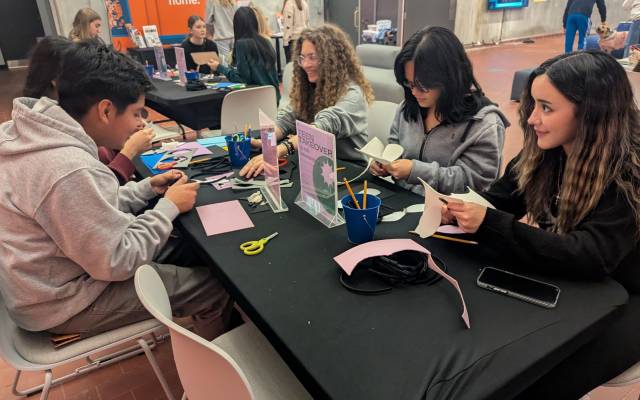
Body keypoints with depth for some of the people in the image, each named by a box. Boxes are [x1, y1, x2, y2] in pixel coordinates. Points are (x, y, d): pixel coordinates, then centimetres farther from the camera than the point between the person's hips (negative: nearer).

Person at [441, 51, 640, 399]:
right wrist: (461, 209, -27)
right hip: (558, 281, 6)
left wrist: (488, 225, -40)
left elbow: (590, 259, -33)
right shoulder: (544, 151, -6)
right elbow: (500, 200, -2)